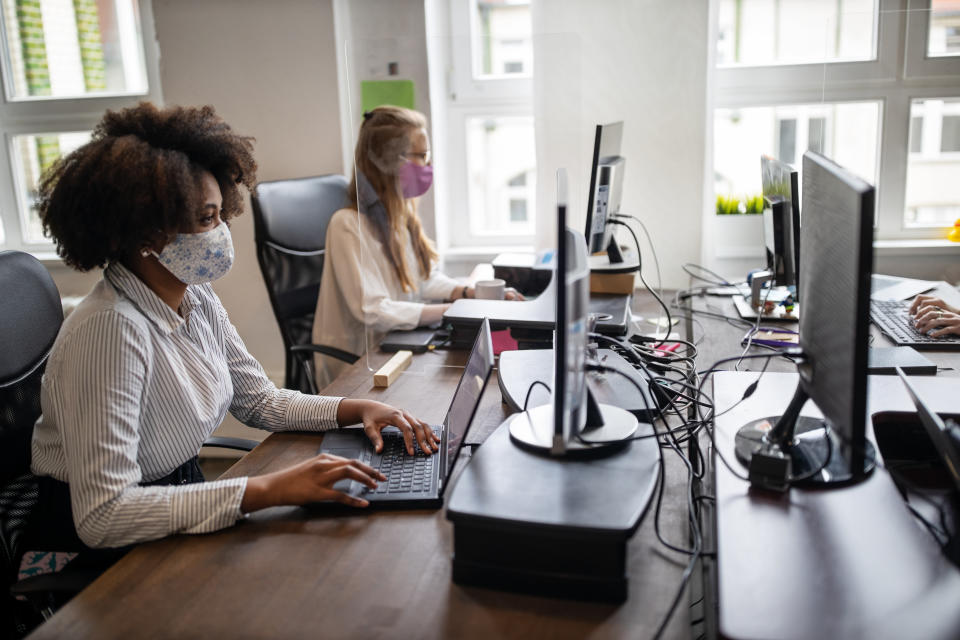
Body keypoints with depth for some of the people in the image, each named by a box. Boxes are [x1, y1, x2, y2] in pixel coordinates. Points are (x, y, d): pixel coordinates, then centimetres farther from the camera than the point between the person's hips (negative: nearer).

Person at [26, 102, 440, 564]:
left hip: (180, 501, 7)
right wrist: (269, 489, -36)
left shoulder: (197, 301, -1)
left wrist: (357, 409, -6)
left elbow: (260, 400, 10)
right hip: (93, 551, -7)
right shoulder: (110, 329, -28)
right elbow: (101, 517, -33)